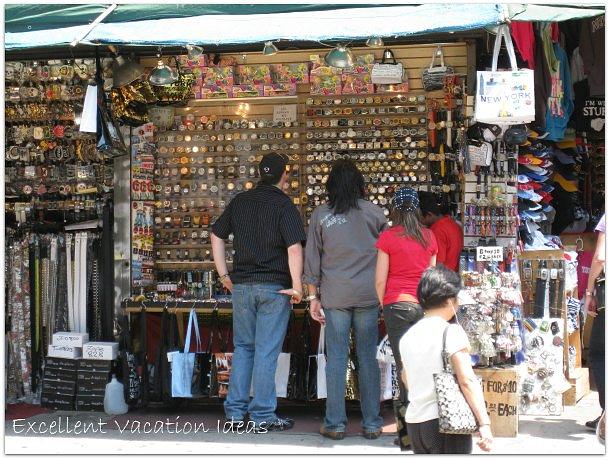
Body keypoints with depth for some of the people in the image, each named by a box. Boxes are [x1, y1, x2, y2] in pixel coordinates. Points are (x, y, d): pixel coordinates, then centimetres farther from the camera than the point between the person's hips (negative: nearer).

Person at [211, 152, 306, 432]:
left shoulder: (239, 201, 8)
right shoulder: (283, 204, -9)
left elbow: (217, 235, 13)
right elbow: (294, 247, -18)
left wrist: (224, 275, 17)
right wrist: (297, 287, -12)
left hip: (241, 285, 5)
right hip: (274, 287, -5)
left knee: (242, 347, 15)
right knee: (266, 352, 0)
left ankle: (235, 412, 16)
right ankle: (263, 417, 5)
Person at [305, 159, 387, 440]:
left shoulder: (320, 215, 2)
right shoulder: (373, 211, 1)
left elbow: (312, 258, 4)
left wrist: (313, 296, 9)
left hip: (334, 297, 0)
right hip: (368, 295, 0)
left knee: (336, 359, 4)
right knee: (368, 358, 6)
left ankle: (335, 424, 6)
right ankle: (371, 424, 10)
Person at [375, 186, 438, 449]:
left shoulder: (388, 237, -2)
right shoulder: (429, 237, 8)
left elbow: (380, 279, -2)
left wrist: (382, 306, 11)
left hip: (397, 303, -3)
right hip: (424, 305, 3)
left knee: (404, 366, -2)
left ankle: (408, 432, -4)